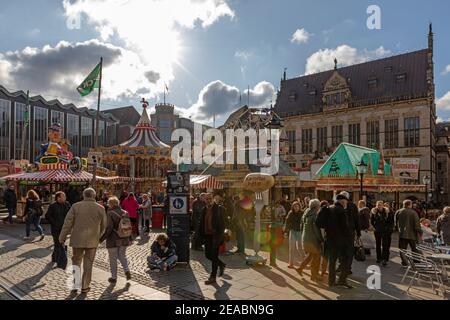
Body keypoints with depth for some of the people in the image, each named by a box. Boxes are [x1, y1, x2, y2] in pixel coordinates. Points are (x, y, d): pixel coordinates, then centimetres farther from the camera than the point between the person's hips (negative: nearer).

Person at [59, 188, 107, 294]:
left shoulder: (76, 206, -5)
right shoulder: (100, 208, -2)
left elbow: (68, 223, -6)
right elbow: (103, 226, 5)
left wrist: (62, 238, 2)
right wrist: (98, 236, 22)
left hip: (78, 239, 0)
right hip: (93, 240, 0)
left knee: (76, 262, 17)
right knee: (88, 263, 11)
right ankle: (85, 287, 19)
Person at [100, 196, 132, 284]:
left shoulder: (110, 213, -14)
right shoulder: (125, 213, 5)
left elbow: (109, 228, -18)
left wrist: (102, 239, -10)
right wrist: (129, 239, 17)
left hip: (113, 240, -5)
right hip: (124, 240, 5)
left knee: (113, 259, 8)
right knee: (122, 256, 20)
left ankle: (114, 277, 17)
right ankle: (127, 270, 1)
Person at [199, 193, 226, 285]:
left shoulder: (218, 209, -8)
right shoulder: (204, 210, 9)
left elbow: (222, 223, -11)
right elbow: (202, 223, 13)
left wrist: (219, 236, -17)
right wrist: (202, 235, 5)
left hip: (215, 236, -6)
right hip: (207, 235, 6)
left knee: (214, 256, -1)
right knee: (208, 255, 11)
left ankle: (213, 277, 11)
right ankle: (221, 265, 35)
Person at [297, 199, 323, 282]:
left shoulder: (305, 215, 6)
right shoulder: (314, 216, -19)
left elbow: (301, 228, 13)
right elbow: (316, 230, -20)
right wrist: (321, 240, -11)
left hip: (305, 239, 8)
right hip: (313, 239, -8)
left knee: (311, 255, 24)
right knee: (316, 257, 9)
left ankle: (300, 268, 22)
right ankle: (314, 276, 17)